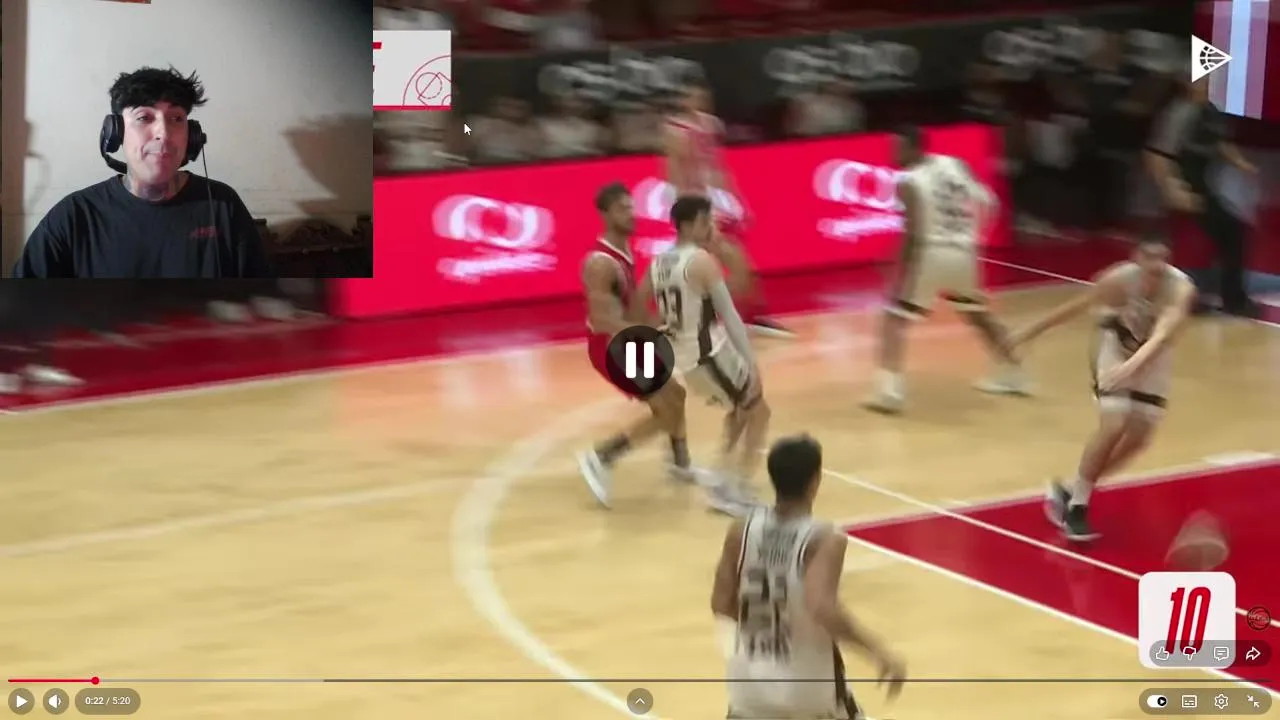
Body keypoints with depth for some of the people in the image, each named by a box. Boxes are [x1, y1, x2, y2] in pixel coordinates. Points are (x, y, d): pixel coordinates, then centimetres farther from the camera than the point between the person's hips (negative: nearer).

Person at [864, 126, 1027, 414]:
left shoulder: (909, 182, -9)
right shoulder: (954, 164, 8)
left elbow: (914, 234, -16)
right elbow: (986, 202, 6)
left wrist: (900, 271, -9)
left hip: (932, 252, -6)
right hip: (962, 251, 6)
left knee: (895, 316, -1)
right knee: (977, 312, 28)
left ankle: (890, 388, -15)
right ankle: (1012, 374, 37)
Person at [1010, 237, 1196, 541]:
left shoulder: (1181, 288, -34)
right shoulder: (1120, 279, -32)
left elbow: (1164, 332, -50)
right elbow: (1075, 307, -19)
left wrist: (1135, 363, -68)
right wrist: (1027, 334, -10)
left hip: (1153, 353, 3)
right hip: (1117, 345, -3)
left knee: (1138, 438, 2)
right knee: (1113, 427, -19)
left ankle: (1072, 490, 19)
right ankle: (1075, 505, -6)